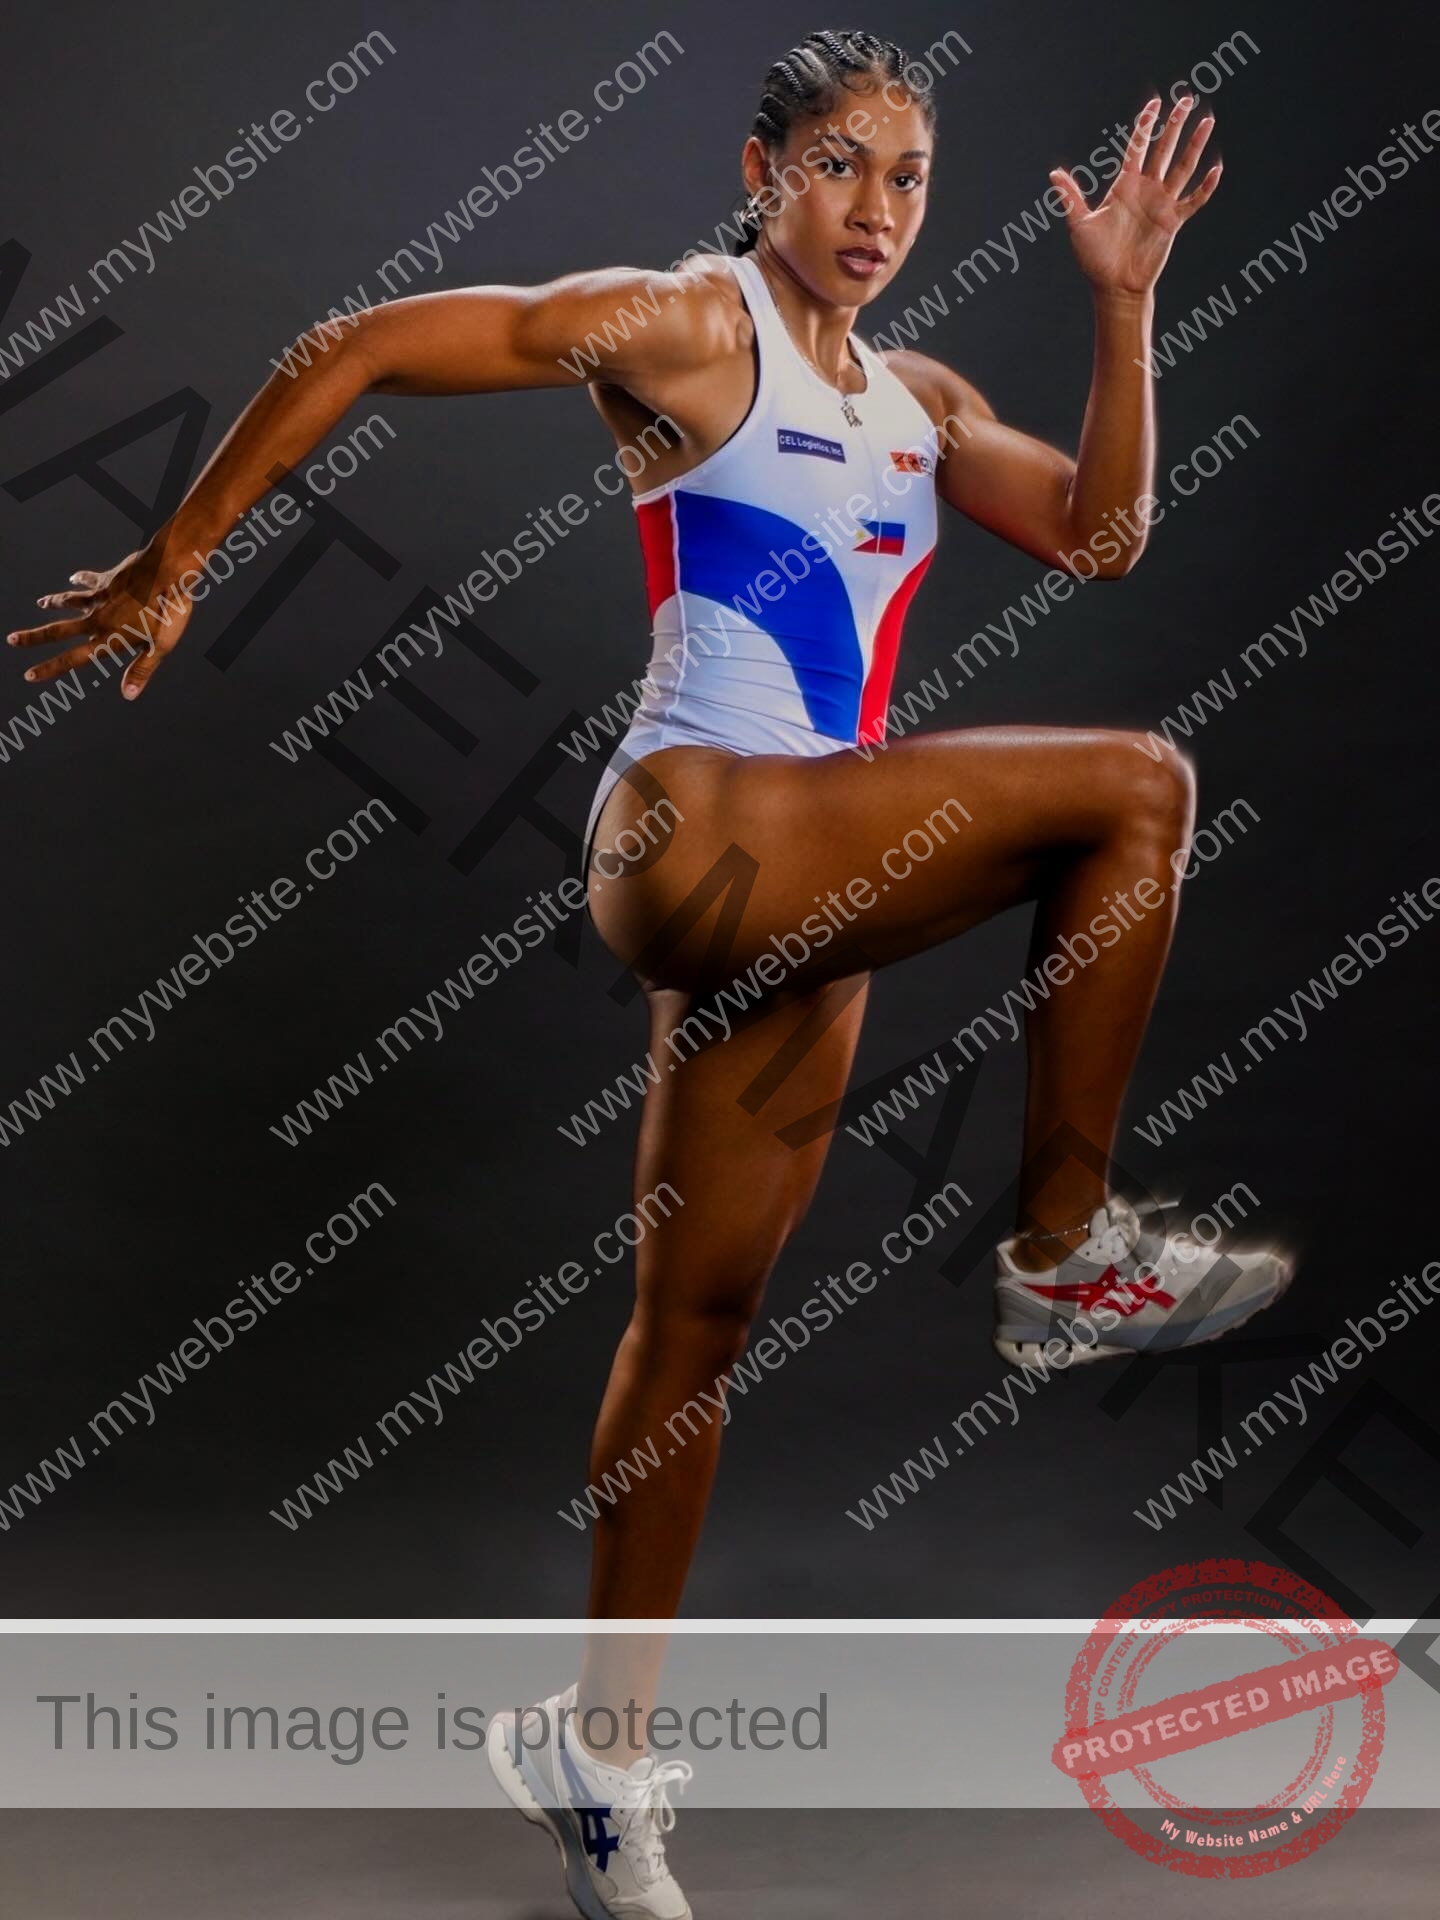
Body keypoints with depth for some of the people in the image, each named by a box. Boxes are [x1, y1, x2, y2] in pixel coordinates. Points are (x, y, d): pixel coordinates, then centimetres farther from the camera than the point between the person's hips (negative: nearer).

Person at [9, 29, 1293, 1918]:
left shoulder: (922, 400, 20)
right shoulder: (688, 321, -1)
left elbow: (1101, 534, 17)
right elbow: (359, 350, -4)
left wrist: (1124, 297, 10)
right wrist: (170, 562, -5)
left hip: (810, 882, 7)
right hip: (696, 831, -7)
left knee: (698, 1321, 10)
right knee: (1132, 783, -14)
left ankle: (595, 1742, 23)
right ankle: (1067, 1248, -5)